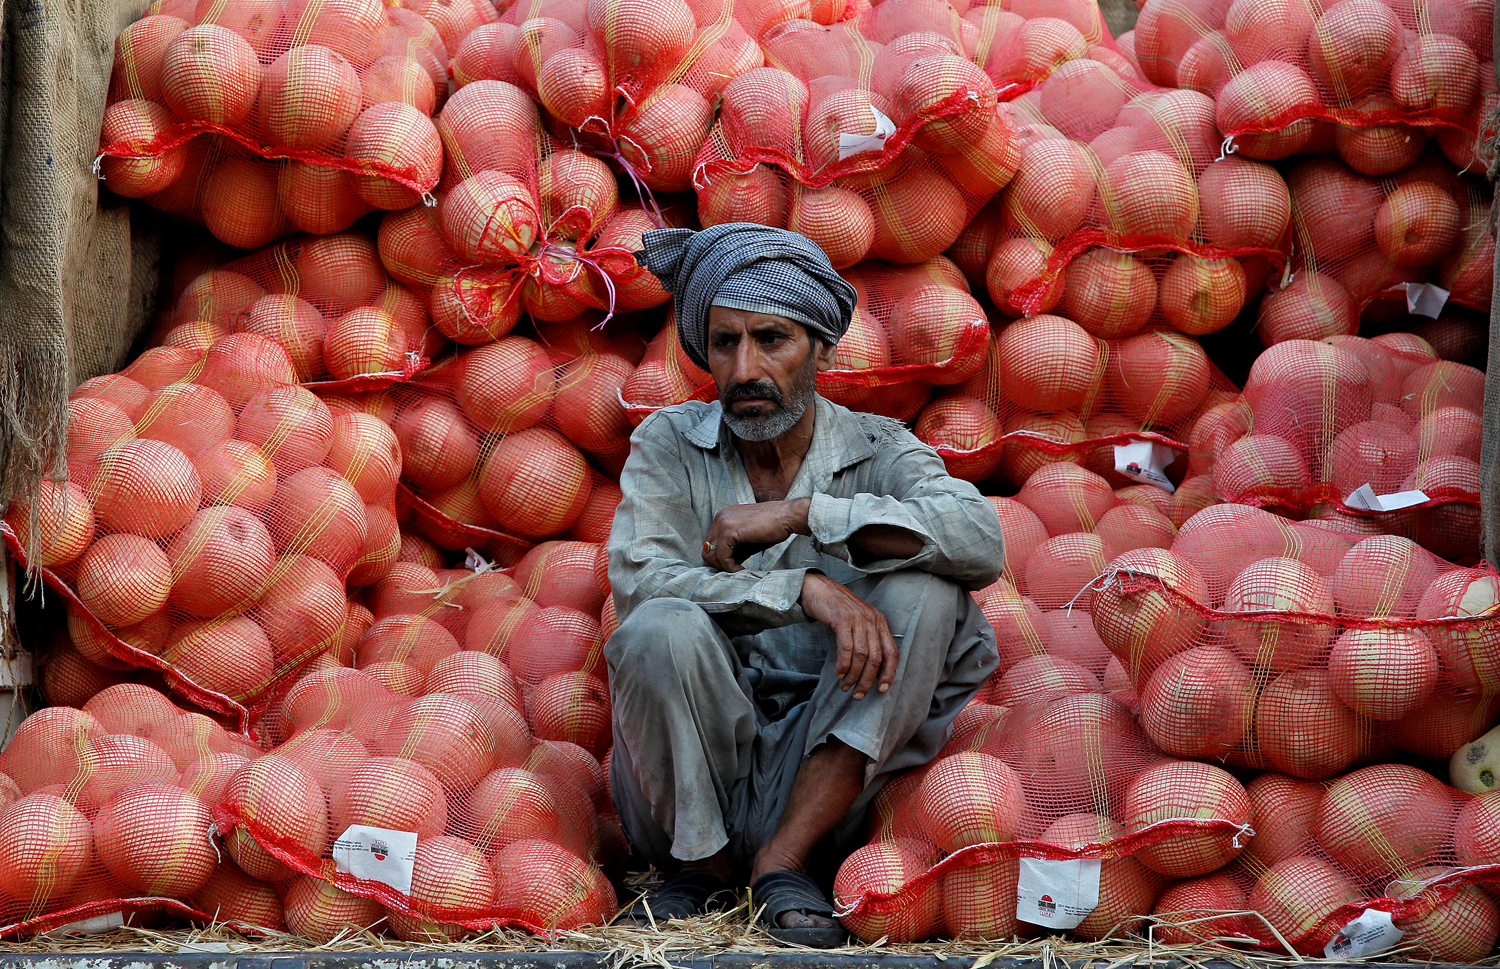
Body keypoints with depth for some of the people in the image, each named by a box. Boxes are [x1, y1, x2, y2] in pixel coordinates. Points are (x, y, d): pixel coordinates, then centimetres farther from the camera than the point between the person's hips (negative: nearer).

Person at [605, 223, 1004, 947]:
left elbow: (982, 542, -18)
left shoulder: (877, 450, 2)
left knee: (925, 590, -19)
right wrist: (805, 587, -27)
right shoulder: (669, 445, 3)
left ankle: (781, 861, -15)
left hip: (817, 772, 1)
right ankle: (700, 867, -4)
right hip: (690, 784, -1)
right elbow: (637, 580, -15)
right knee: (662, 630, -30)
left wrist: (800, 514, -21)